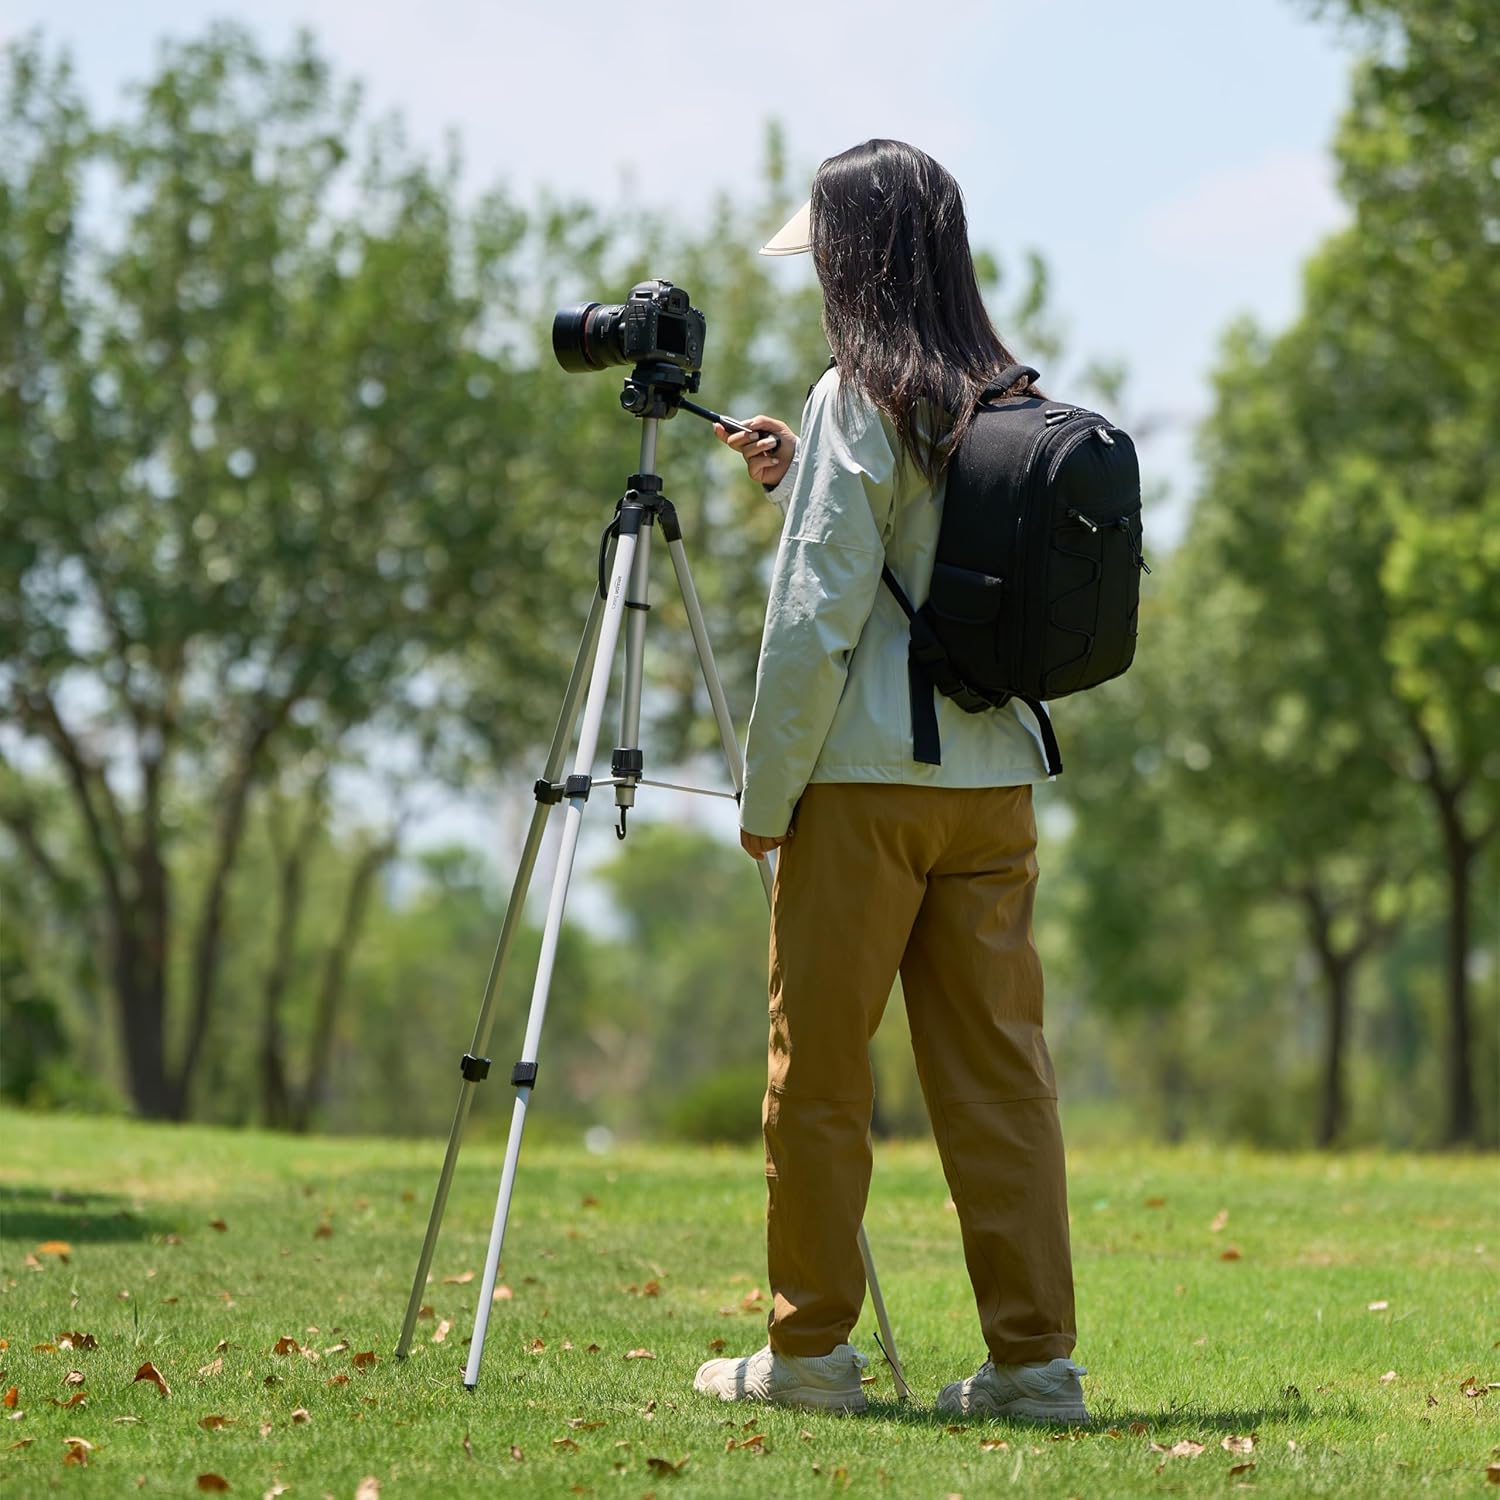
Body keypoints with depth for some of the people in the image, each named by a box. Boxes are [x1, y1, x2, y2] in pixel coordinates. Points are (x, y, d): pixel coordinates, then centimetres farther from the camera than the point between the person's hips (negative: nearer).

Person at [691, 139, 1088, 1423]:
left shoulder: (860, 400, -10)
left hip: (867, 781, -6)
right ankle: (1034, 1355, 5)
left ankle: (809, 1351, 8)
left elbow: (817, 625, -13)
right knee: (999, 1066, 6)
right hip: (994, 778, 6)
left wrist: (766, 792, -6)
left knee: (819, 1071, 3)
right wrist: (801, 485, 22)